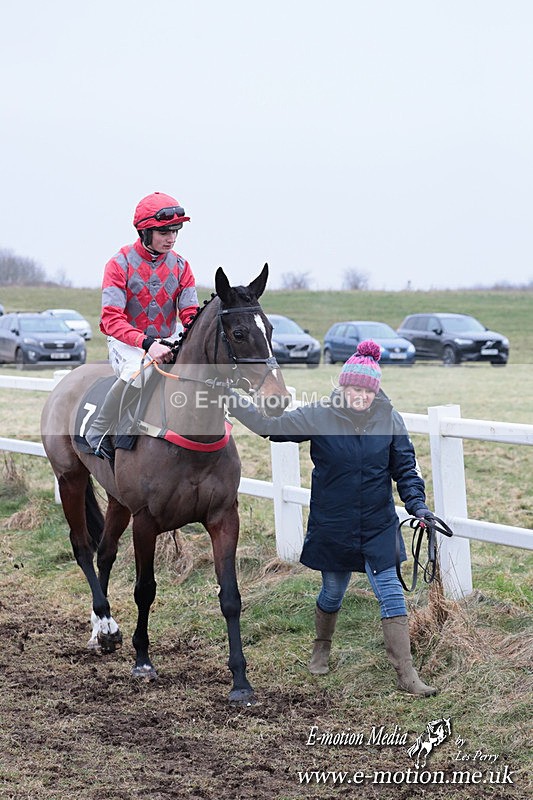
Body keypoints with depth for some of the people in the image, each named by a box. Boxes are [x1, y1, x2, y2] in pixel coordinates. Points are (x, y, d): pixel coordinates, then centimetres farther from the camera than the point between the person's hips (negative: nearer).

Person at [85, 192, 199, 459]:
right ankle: (99, 433, -21)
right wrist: (147, 343, -35)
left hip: (166, 344, 5)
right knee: (139, 370, -38)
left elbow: (191, 315, 2)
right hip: (126, 344, -5)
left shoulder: (180, 266, 4)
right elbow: (112, 319, -19)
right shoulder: (120, 264, -9)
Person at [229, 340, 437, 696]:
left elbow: (405, 467, 2)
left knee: (391, 592, -5)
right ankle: (322, 649, 46)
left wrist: (417, 503, -10)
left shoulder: (389, 419, -6)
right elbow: (271, 426, -5)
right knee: (333, 590, 17)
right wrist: (233, 400, -12)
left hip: (378, 525, 0)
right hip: (332, 526, 0)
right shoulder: (319, 417, -10)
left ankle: (407, 674, -1)